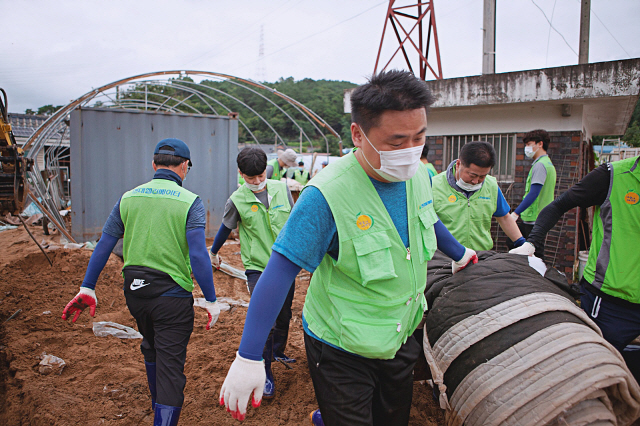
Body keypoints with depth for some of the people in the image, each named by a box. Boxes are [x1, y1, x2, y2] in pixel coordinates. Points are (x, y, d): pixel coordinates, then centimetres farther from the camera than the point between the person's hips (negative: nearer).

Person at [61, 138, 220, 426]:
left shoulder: (129, 198, 4)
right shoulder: (190, 201, -10)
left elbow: (104, 245, 5)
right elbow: (198, 255, -18)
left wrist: (87, 288, 12)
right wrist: (211, 300, -12)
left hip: (134, 292, 6)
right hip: (172, 295, -5)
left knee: (151, 348, 28)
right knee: (170, 365, 1)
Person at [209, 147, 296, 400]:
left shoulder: (281, 189, -1)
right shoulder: (237, 200, -9)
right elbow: (225, 229, 7)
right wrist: (213, 253, 20)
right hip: (258, 267, -4)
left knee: (284, 315, 18)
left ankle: (278, 352, 44)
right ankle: (265, 373, 8)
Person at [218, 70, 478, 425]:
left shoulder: (418, 175, -8)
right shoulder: (327, 195, -29)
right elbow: (279, 272, -27)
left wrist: (460, 254, 29)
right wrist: (248, 358, -27)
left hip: (401, 340, 7)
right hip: (341, 353, -7)